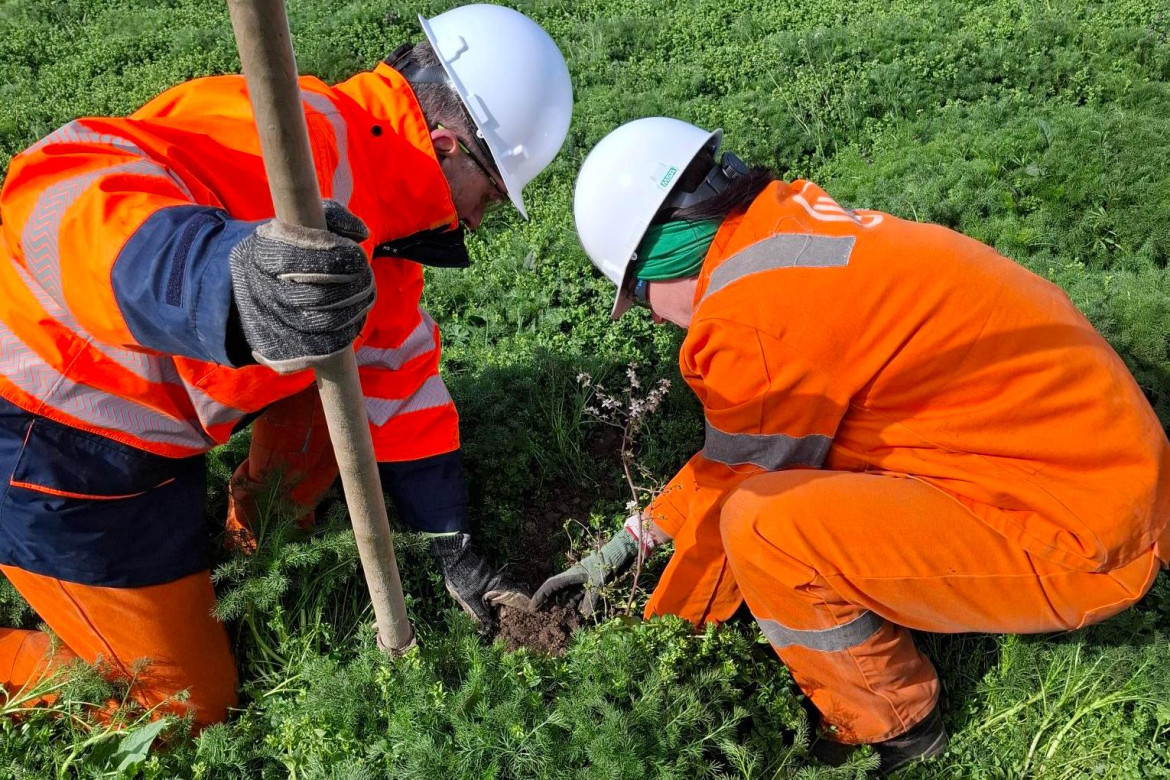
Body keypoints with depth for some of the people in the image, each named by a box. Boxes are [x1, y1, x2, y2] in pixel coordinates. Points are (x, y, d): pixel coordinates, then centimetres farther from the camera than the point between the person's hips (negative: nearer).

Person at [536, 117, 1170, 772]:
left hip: (1078, 539, -9)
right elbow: (734, 453, 13)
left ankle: (890, 728, 6)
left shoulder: (749, 317, -23)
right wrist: (628, 543, 19)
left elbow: (740, 488, -8)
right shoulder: (793, 226, 4)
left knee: (767, 525, -22)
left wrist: (668, 613, 10)